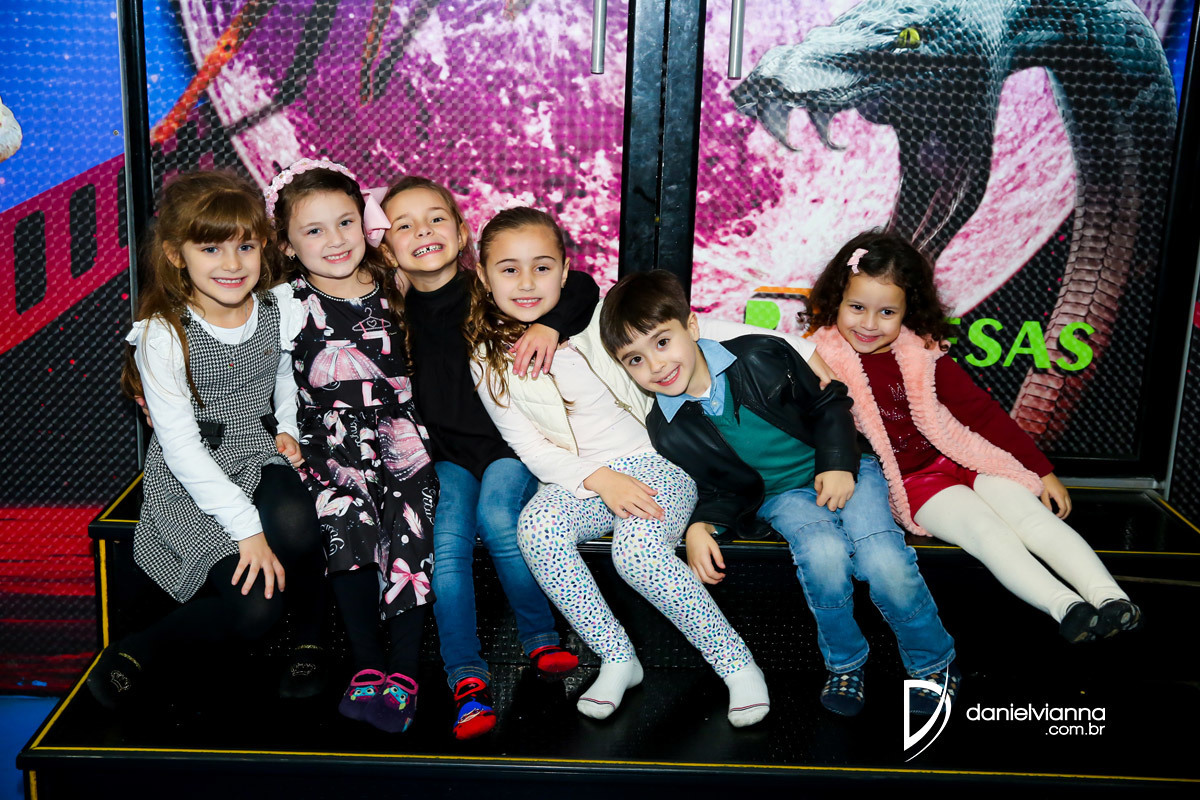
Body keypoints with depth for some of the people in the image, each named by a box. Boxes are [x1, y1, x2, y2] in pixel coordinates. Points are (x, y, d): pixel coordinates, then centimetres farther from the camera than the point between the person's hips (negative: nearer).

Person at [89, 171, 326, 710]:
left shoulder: (281, 309, -3)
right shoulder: (162, 336, -16)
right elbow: (180, 445, -17)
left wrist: (288, 429, 3)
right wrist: (246, 527, -23)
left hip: (261, 460, 4)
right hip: (190, 481, -3)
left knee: (294, 524, -32)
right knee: (255, 604, -21)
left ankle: (308, 640, -3)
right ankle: (140, 654, 6)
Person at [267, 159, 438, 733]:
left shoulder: (393, 289, 8)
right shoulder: (287, 302, 1)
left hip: (397, 428, 2)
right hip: (331, 434, -1)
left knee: (411, 518, -22)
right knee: (350, 514, -27)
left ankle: (403, 670, -16)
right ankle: (367, 664, -15)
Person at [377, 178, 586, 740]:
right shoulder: (395, 315, 3)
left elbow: (582, 288, -6)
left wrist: (550, 324, -24)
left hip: (511, 444, -2)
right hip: (445, 454, 2)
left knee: (497, 517, -28)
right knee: (446, 540, -22)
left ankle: (540, 639, -8)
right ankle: (466, 677, -17)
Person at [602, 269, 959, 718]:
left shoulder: (762, 358, -13)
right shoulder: (667, 432, -8)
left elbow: (828, 403, 0)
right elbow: (723, 493, 4)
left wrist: (839, 463, -13)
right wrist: (700, 526, -16)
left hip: (841, 472, 0)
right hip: (781, 496, 1)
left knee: (885, 563, -26)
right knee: (823, 554, -33)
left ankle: (933, 663, 4)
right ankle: (844, 664, -6)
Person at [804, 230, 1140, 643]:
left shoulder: (922, 355, 3)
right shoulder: (826, 359, -5)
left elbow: (981, 410, 6)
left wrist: (1042, 469, 7)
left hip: (958, 459, 4)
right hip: (909, 482, -3)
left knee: (1029, 512, -16)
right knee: (984, 526, -24)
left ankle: (1109, 595, -22)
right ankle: (1064, 607, -35)